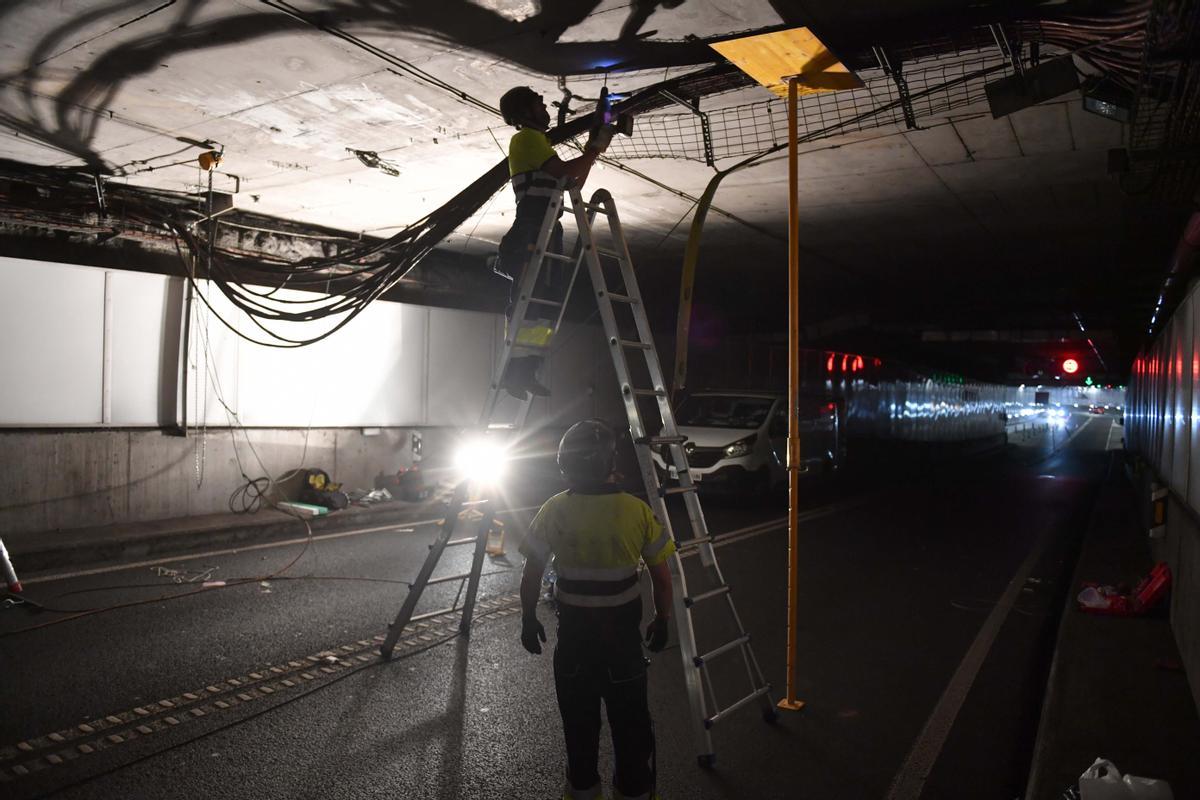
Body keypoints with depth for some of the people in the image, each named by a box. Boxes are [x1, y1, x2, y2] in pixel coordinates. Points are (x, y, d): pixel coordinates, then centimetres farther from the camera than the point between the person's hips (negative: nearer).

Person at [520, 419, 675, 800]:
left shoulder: (554, 511, -11)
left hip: (574, 629, 1)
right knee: (630, 715, 15)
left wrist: (529, 619, 9)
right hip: (623, 629, -1)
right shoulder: (637, 511, -12)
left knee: (578, 716, 18)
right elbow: (661, 576, -5)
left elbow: (531, 574, -6)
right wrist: (662, 618, 10)